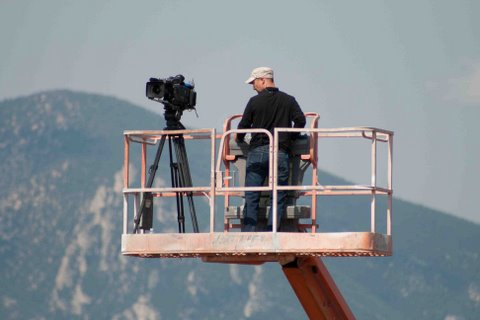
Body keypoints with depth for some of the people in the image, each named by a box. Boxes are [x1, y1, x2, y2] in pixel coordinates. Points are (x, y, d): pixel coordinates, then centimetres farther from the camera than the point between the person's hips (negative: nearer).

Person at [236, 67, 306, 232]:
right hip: (280, 153, 1)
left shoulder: (255, 101, 2)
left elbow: (244, 125, 6)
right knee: (278, 198, 3)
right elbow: (300, 120, -2)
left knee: (251, 198, 3)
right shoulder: (288, 100, 6)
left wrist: (239, 139, 26)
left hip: (257, 152, 0)